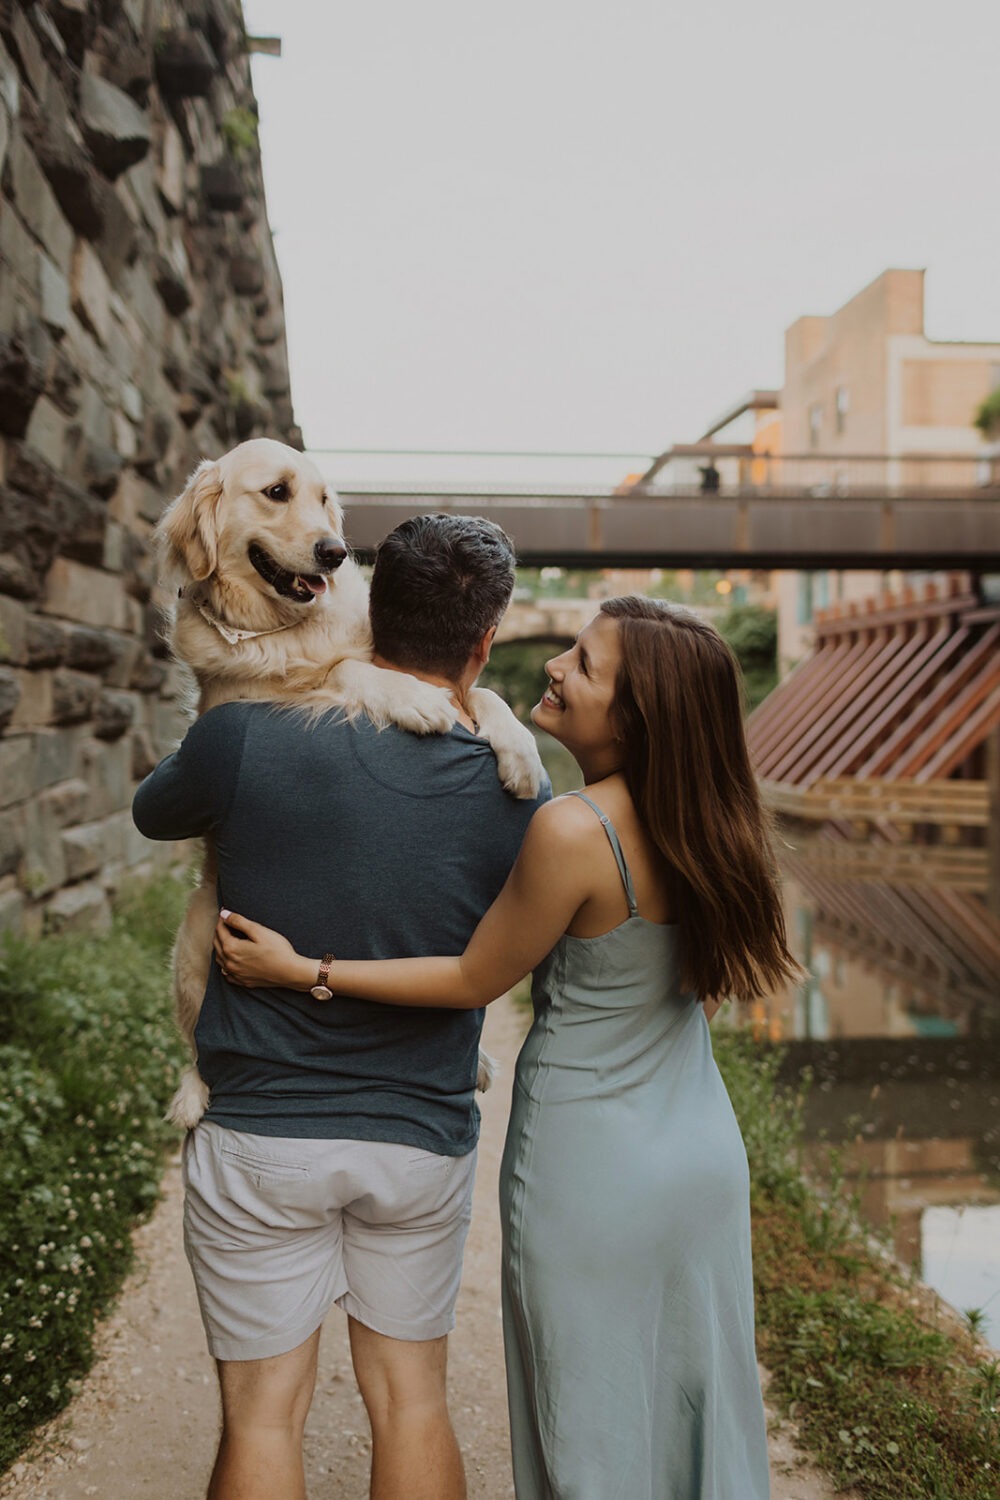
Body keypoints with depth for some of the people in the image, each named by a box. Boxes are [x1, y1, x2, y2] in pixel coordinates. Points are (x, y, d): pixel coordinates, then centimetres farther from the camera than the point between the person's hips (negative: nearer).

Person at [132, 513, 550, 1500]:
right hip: (423, 1142, 2)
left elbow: (152, 812, 5)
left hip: (261, 1134, -1)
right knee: (410, 1400, 19)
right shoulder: (511, 795, -12)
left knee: (262, 1416, 14)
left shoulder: (245, 737, -16)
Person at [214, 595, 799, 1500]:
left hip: (595, 1171, -6)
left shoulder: (572, 832, -25)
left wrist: (301, 969, -7)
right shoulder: (699, 818, -6)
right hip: (705, 1159, 6)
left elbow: (474, 981, -13)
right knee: (700, 1401, 23)